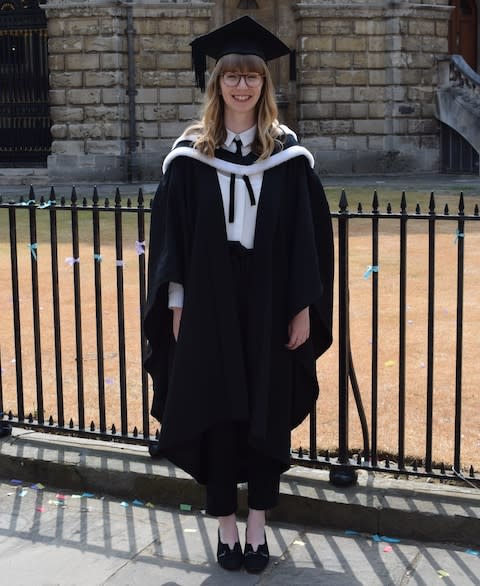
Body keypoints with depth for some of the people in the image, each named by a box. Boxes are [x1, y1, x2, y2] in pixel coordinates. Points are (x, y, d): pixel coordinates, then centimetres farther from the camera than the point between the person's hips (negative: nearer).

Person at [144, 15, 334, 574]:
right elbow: (170, 232, 1)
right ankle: (226, 525, 21)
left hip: (269, 303, 0)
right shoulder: (190, 155, 1)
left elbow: (308, 234, 0)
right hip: (209, 302, 0)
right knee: (215, 413, 6)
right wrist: (177, 303, -4)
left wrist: (304, 307, -5)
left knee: (268, 412, 7)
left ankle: (257, 526, 22)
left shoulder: (288, 154, 1)